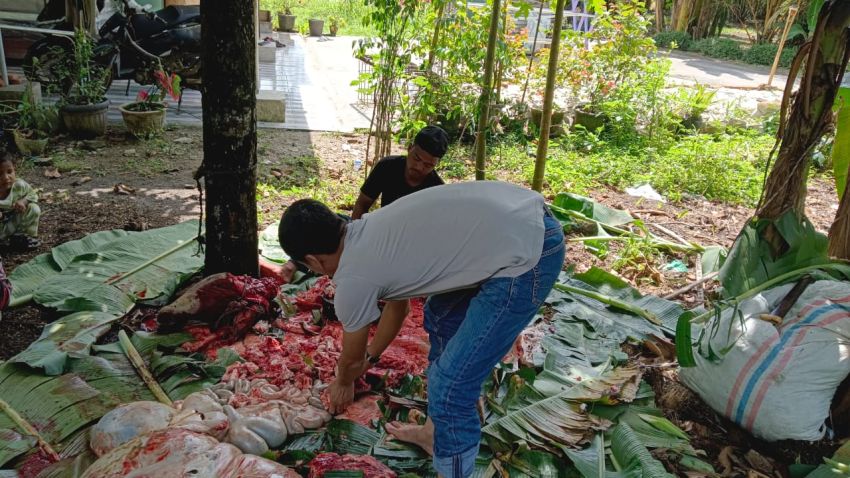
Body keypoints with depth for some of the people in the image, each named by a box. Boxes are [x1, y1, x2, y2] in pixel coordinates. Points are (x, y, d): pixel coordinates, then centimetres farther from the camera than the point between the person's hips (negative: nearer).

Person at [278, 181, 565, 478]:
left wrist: (343, 383, 36)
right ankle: (434, 433, 42)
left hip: (527, 253, -10)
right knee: (439, 318, 26)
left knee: (450, 384, -2)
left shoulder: (352, 279, -8)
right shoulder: (370, 233, 16)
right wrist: (370, 358, 47)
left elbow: (351, 358, 13)